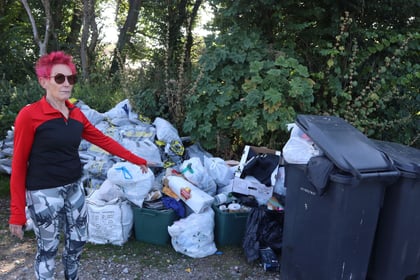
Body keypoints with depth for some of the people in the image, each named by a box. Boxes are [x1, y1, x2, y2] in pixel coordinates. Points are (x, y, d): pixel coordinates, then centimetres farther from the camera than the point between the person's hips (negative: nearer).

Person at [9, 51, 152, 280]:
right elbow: (19, 165, -12)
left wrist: (137, 160, 11)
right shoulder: (29, 115, -14)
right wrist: (17, 213, -11)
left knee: (78, 241, 18)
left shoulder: (76, 114, 4)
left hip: (74, 188, 6)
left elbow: (104, 140, 10)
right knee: (47, 248, 8)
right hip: (44, 193, -6)